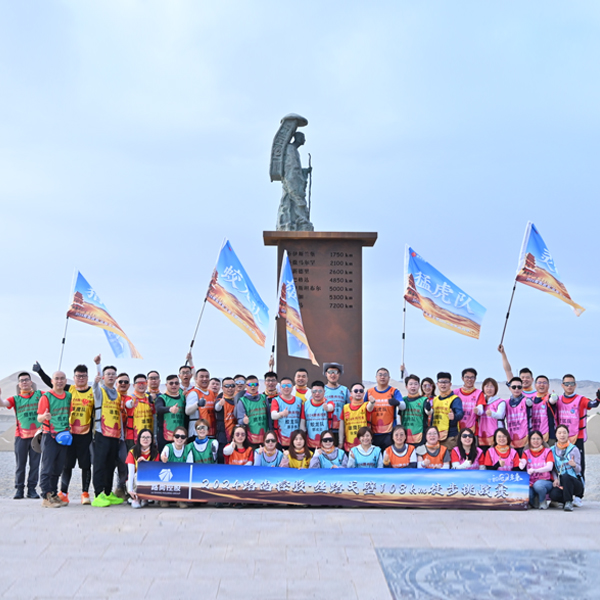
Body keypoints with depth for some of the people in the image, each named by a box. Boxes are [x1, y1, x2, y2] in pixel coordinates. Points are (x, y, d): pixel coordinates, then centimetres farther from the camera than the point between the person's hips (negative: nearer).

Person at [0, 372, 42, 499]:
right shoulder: (16, 399, 7)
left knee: (35, 464, 3)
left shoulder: (39, 394, 7)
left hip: (36, 435, 0)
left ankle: (32, 489, 10)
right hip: (21, 436, 0)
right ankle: (19, 490, 8)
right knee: (20, 464, 2)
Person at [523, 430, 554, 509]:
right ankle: (534, 502, 5)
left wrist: (535, 470, -32)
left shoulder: (547, 451, 5)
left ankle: (543, 501, -4)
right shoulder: (526, 452, 11)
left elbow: (549, 467, -12)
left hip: (546, 481, -2)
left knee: (538, 485, -38)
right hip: (531, 483, 2)